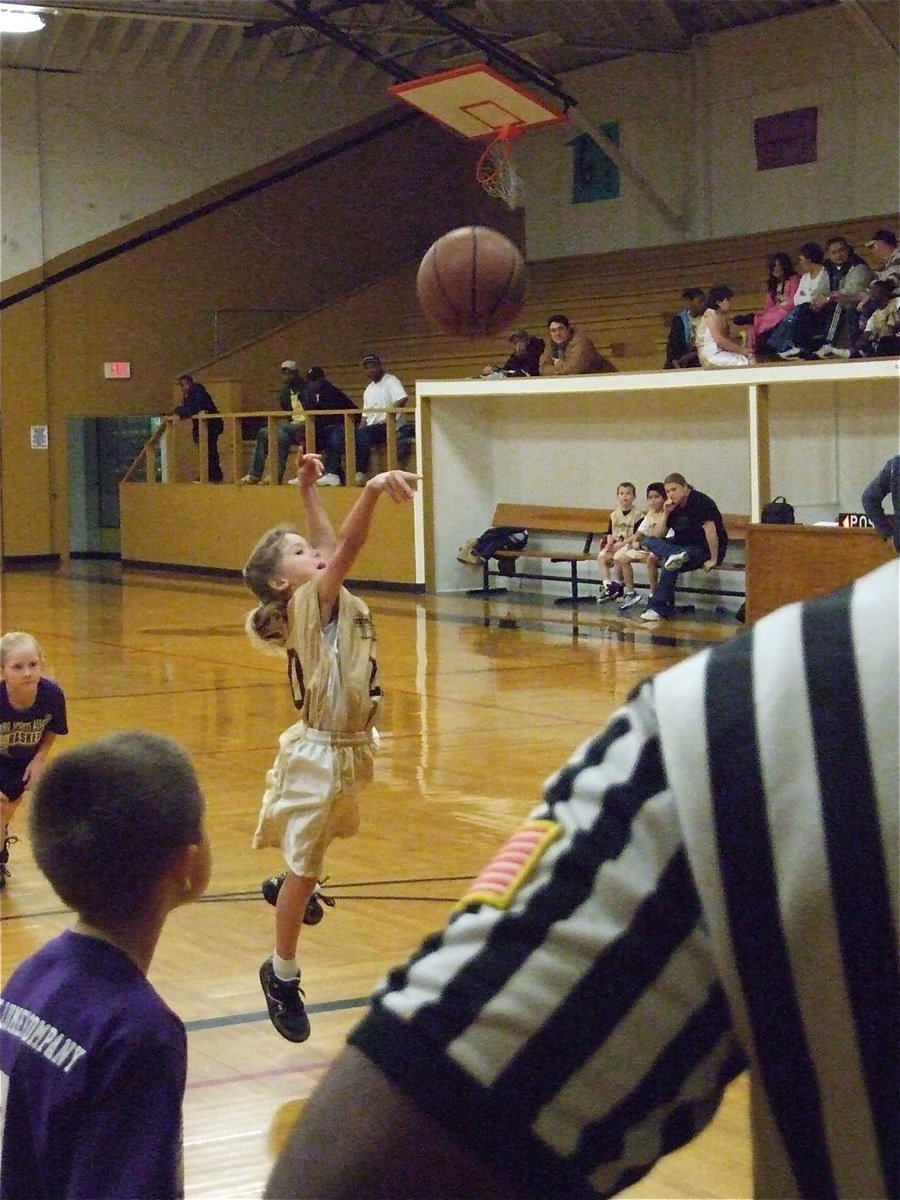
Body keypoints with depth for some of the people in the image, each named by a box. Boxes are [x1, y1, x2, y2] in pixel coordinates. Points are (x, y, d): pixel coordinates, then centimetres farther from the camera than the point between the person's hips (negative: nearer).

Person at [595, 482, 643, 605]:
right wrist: (610, 543, -7)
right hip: (614, 547, 5)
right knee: (601, 556, -20)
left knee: (618, 556, -32)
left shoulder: (637, 514, -5)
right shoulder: (614, 515, 13)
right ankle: (607, 585, -24)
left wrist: (620, 544, -19)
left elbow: (637, 536, -12)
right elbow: (610, 533, 15)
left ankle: (617, 584, -14)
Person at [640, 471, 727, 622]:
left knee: (669, 565, -32)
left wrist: (714, 560, -25)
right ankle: (676, 556, -36)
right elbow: (658, 536, 6)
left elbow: (710, 530, -23)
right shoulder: (673, 507, 7)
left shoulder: (699, 501, -16)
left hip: (705, 549, -8)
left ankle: (659, 608, -27)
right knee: (649, 541, -8)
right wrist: (666, 514, -8)